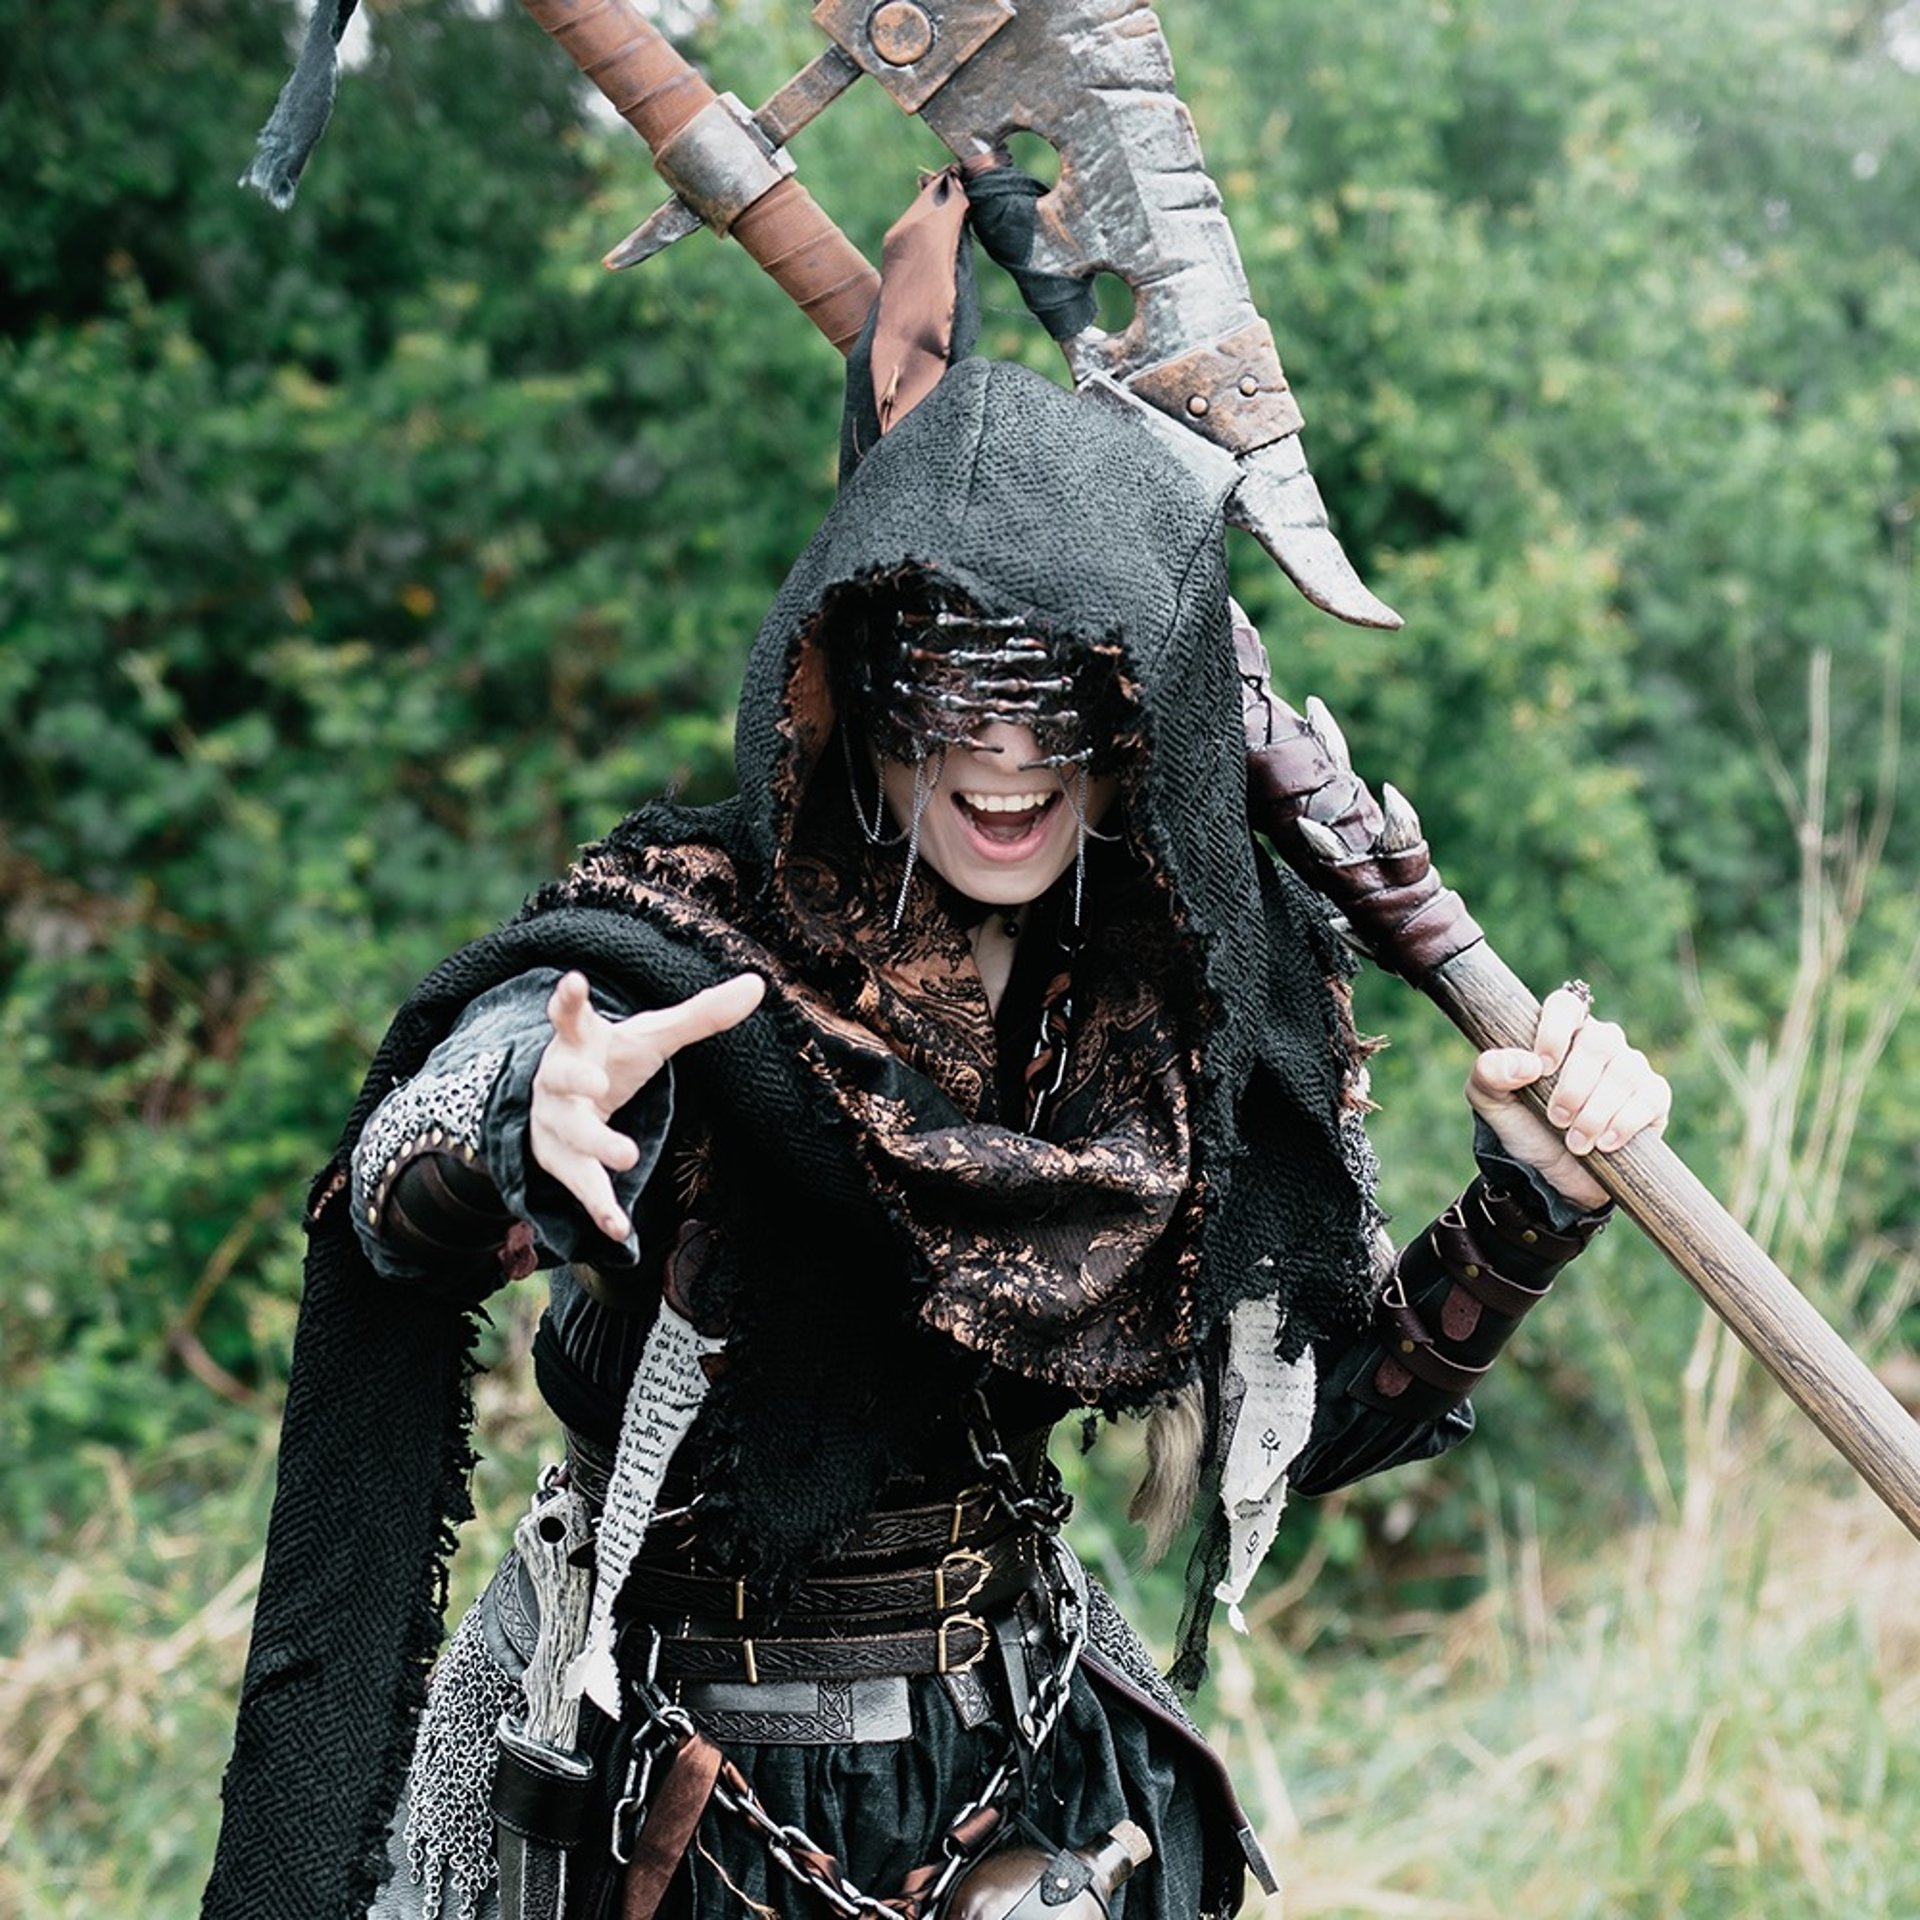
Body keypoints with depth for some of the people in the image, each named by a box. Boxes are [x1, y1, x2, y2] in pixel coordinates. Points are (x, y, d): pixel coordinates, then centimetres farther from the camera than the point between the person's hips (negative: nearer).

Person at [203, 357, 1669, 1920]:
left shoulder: (1213, 1005, -6)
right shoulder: (682, 944, -19)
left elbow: (1328, 1405, 2)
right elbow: (401, 1192, -36)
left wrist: (1535, 1200, -13)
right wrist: (526, 1142, -58)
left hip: (1033, 1775, 4)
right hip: (667, 1786, -3)